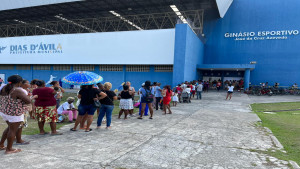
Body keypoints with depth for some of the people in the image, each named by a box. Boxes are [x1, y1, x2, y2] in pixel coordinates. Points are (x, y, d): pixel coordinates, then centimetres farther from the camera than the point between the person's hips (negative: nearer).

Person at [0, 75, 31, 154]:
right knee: (13, 130, 5)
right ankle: (9, 149, 16)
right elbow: (28, 101, -23)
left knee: (10, 128, 25)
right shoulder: (17, 90, -22)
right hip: (14, 114, -9)